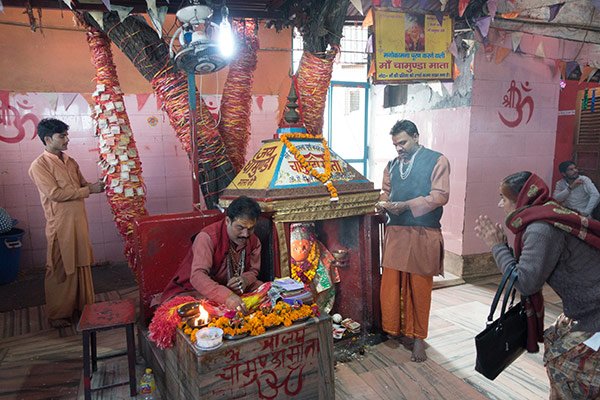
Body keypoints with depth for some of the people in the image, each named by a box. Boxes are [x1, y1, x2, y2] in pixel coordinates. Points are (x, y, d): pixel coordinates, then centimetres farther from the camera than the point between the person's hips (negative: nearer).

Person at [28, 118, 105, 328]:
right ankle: (58, 314, 18)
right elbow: (55, 193, -20)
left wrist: (96, 186, -3)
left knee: (81, 265, 15)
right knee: (60, 270, 4)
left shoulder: (70, 161, 11)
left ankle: (83, 305, 30)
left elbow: (82, 184, 18)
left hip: (79, 221, 7)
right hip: (60, 225, -7)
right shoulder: (39, 165, -12)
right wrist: (89, 190, -19)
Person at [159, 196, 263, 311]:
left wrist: (245, 279, -19)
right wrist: (226, 296, -54)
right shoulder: (208, 237, -25)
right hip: (194, 290, -6)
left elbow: (253, 270, 8)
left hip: (232, 291, 6)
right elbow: (197, 276, -37)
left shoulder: (254, 241, -4)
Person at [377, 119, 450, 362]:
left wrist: (406, 205, -17)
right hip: (395, 232, 5)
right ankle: (397, 329, 23)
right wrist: (385, 203, -3)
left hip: (423, 234, -4)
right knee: (392, 284, 5)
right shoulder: (392, 165, 14)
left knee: (419, 286, 4)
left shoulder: (437, 161, -3)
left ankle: (417, 337, 19)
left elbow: (440, 195, -10)